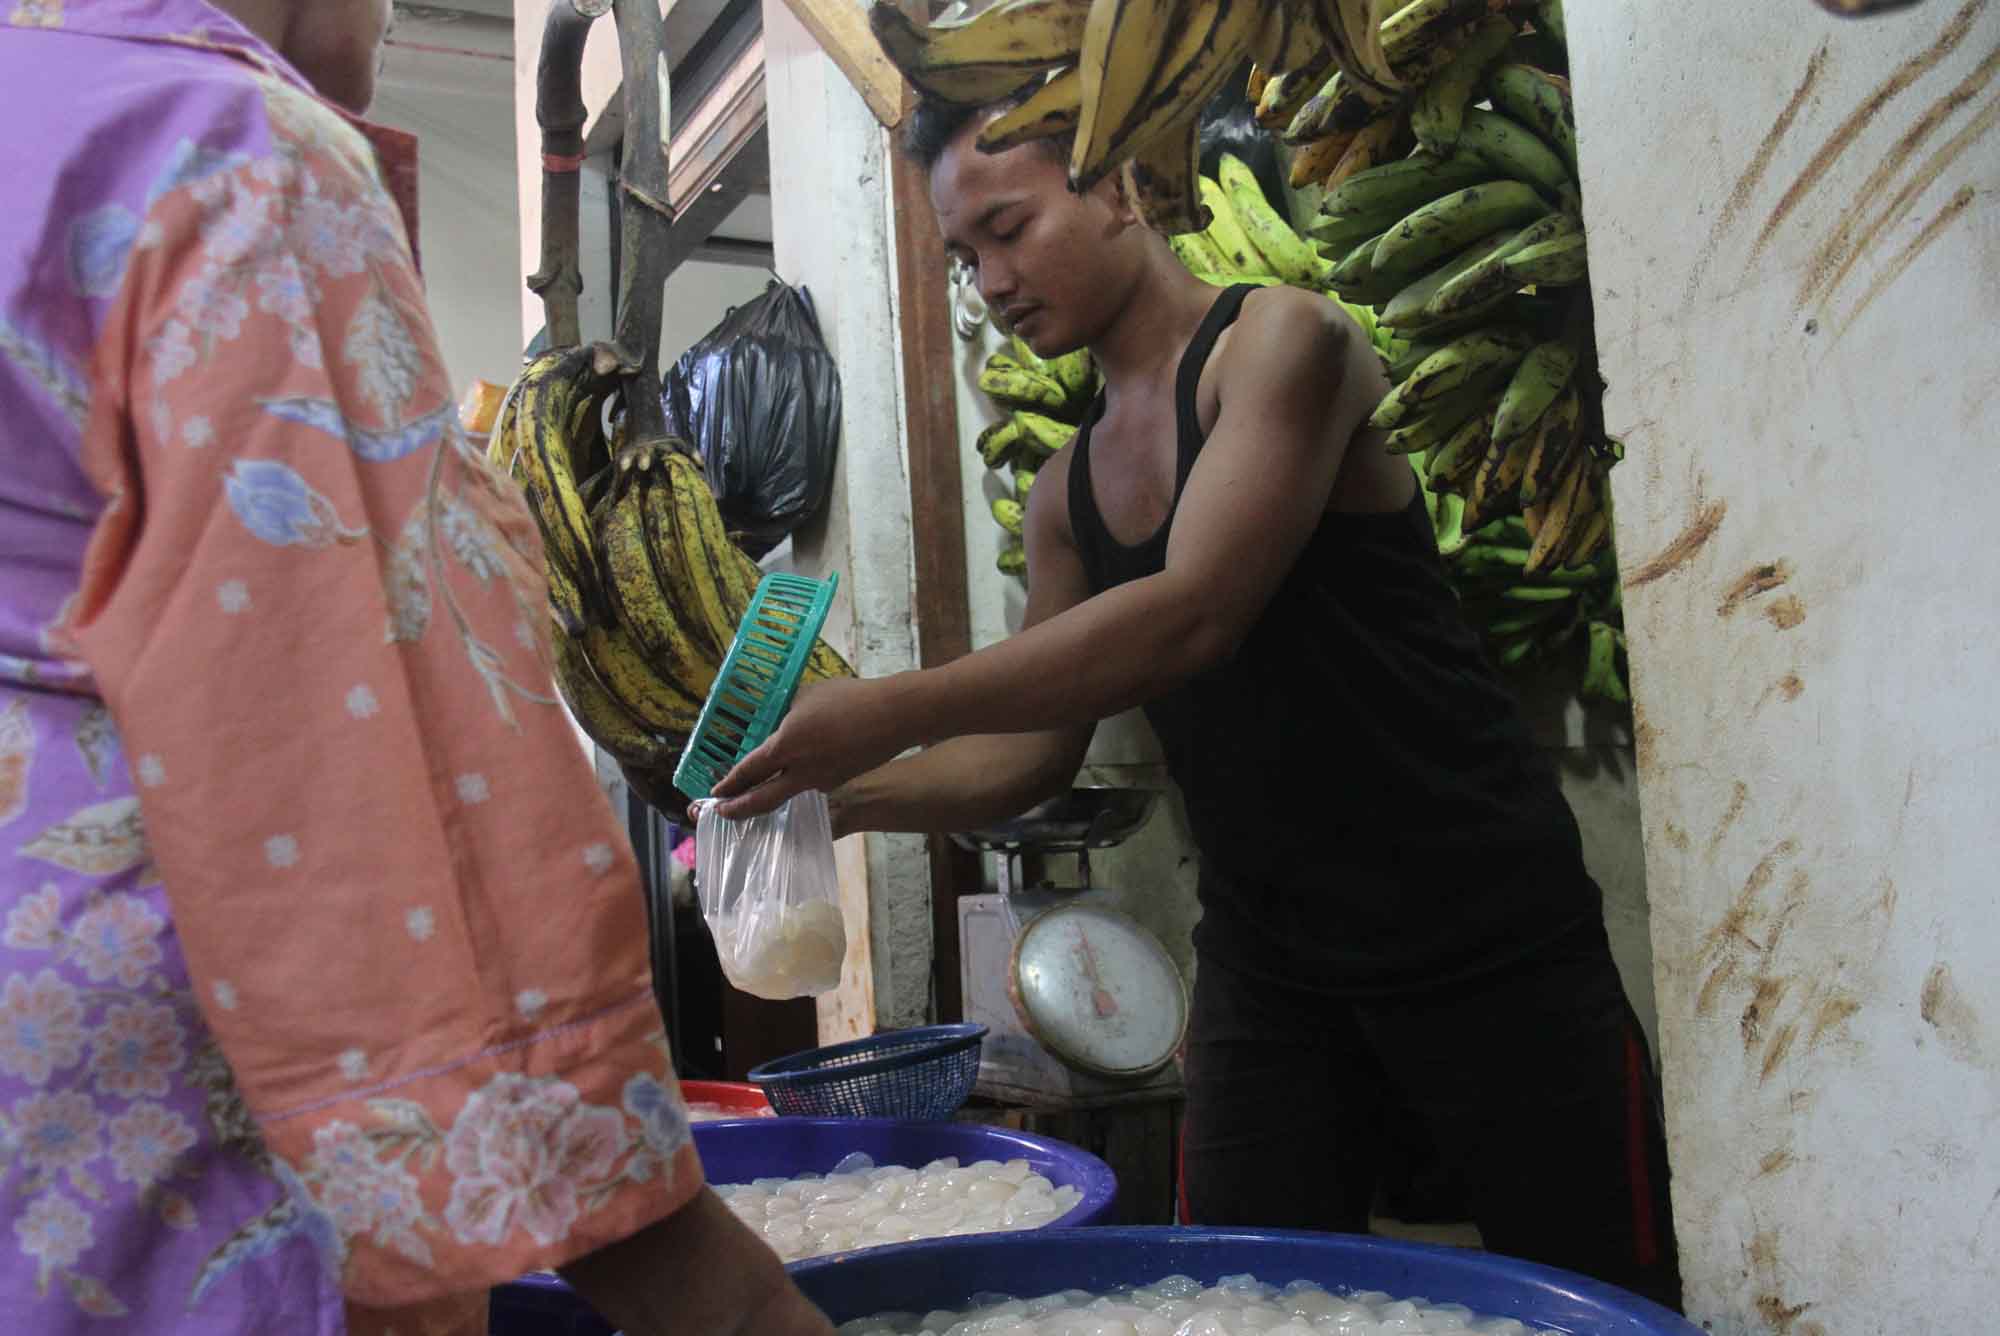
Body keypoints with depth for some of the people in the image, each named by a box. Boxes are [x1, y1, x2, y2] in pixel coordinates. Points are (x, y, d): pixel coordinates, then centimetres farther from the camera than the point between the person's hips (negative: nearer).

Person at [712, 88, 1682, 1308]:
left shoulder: (1281, 339, -9)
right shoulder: (1069, 491, 11)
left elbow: (1194, 613, -23)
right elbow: (1037, 747, 11)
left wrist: (888, 711, -24)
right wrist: (840, 792, -5)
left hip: (1478, 928, -6)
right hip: (1265, 961, 6)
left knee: (1601, 1295, 4)